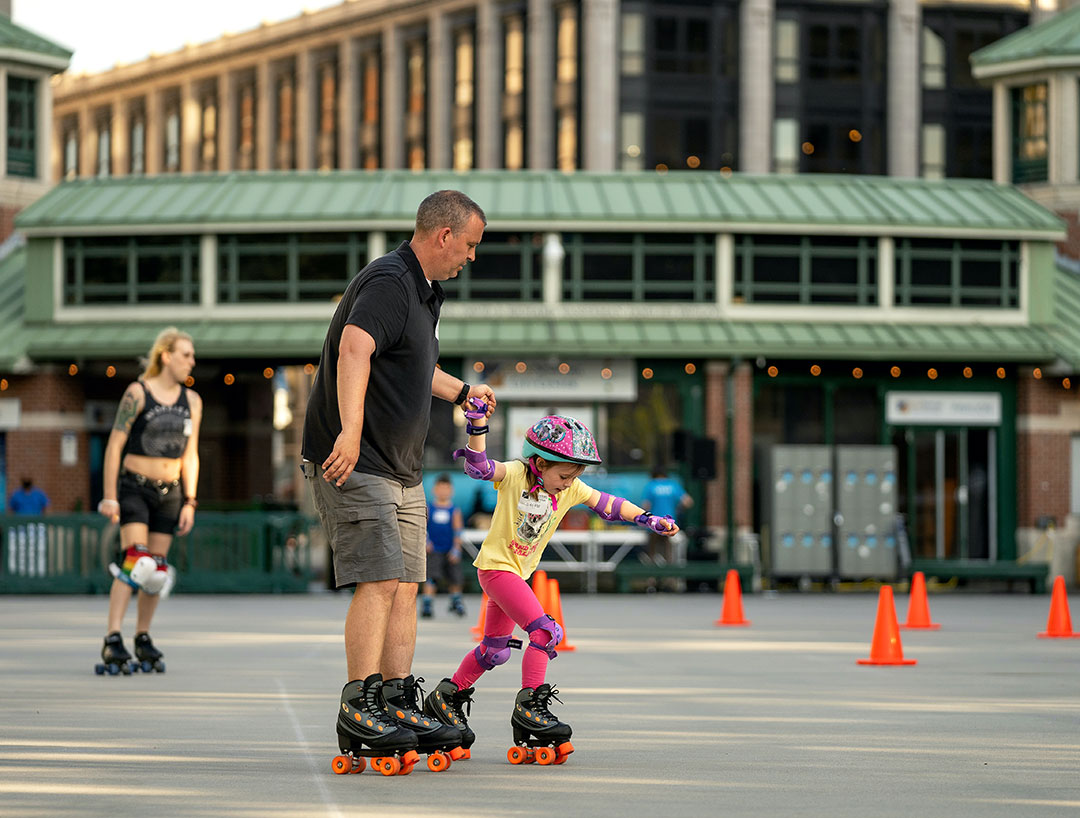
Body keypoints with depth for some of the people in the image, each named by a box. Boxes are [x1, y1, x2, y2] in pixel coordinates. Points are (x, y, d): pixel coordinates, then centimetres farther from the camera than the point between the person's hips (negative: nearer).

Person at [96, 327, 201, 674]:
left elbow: (190, 455, 12)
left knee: (157, 567, 6)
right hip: (134, 486, -5)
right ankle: (112, 640, -22)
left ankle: (143, 638, 20)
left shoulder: (192, 401, 8)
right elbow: (114, 446, -8)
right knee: (134, 560, -18)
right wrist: (110, 497, -12)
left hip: (170, 491, 5)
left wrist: (189, 502, 5)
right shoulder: (137, 393, -8)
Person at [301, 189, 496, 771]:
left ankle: (400, 707, 11)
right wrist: (350, 429, -46)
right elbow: (354, 350, -34)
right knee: (379, 582, -16)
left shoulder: (423, 292, 17)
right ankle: (358, 714, -17)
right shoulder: (387, 283, -16)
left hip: (402, 469, 10)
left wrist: (462, 392, 47)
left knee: (405, 587, 8)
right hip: (355, 462, -10)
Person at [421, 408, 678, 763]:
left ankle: (446, 698, 29)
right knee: (545, 631, -19)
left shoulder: (571, 489, 1)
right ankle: (529, 706, -14)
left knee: (495, 650, 16)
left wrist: (647, 519, 3)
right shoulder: (515, 474, -15)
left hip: (519, 572, 8)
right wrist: (477, 424, -40)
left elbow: (607, 504, 8)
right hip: (496, 564, -8)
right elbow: (479, 466, -28)